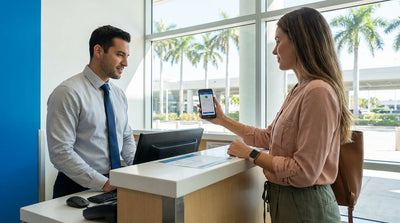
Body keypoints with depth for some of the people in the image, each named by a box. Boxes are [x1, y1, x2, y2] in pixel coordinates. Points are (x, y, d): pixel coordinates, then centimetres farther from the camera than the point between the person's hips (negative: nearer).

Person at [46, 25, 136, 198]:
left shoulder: (119, 95, 10)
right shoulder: (68, 93, -11)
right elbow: (60, 152, -15)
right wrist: (103, 183, -19)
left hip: (114, 183, 6)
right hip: (77, 187, -5)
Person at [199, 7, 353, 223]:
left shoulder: (318, 92, -23)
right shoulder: (297, 91, 7)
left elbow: (304, 172, -25)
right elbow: (268, 137, 12)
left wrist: (251, 154, -16)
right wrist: (223, 120, 11)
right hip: (283, 198, 9)